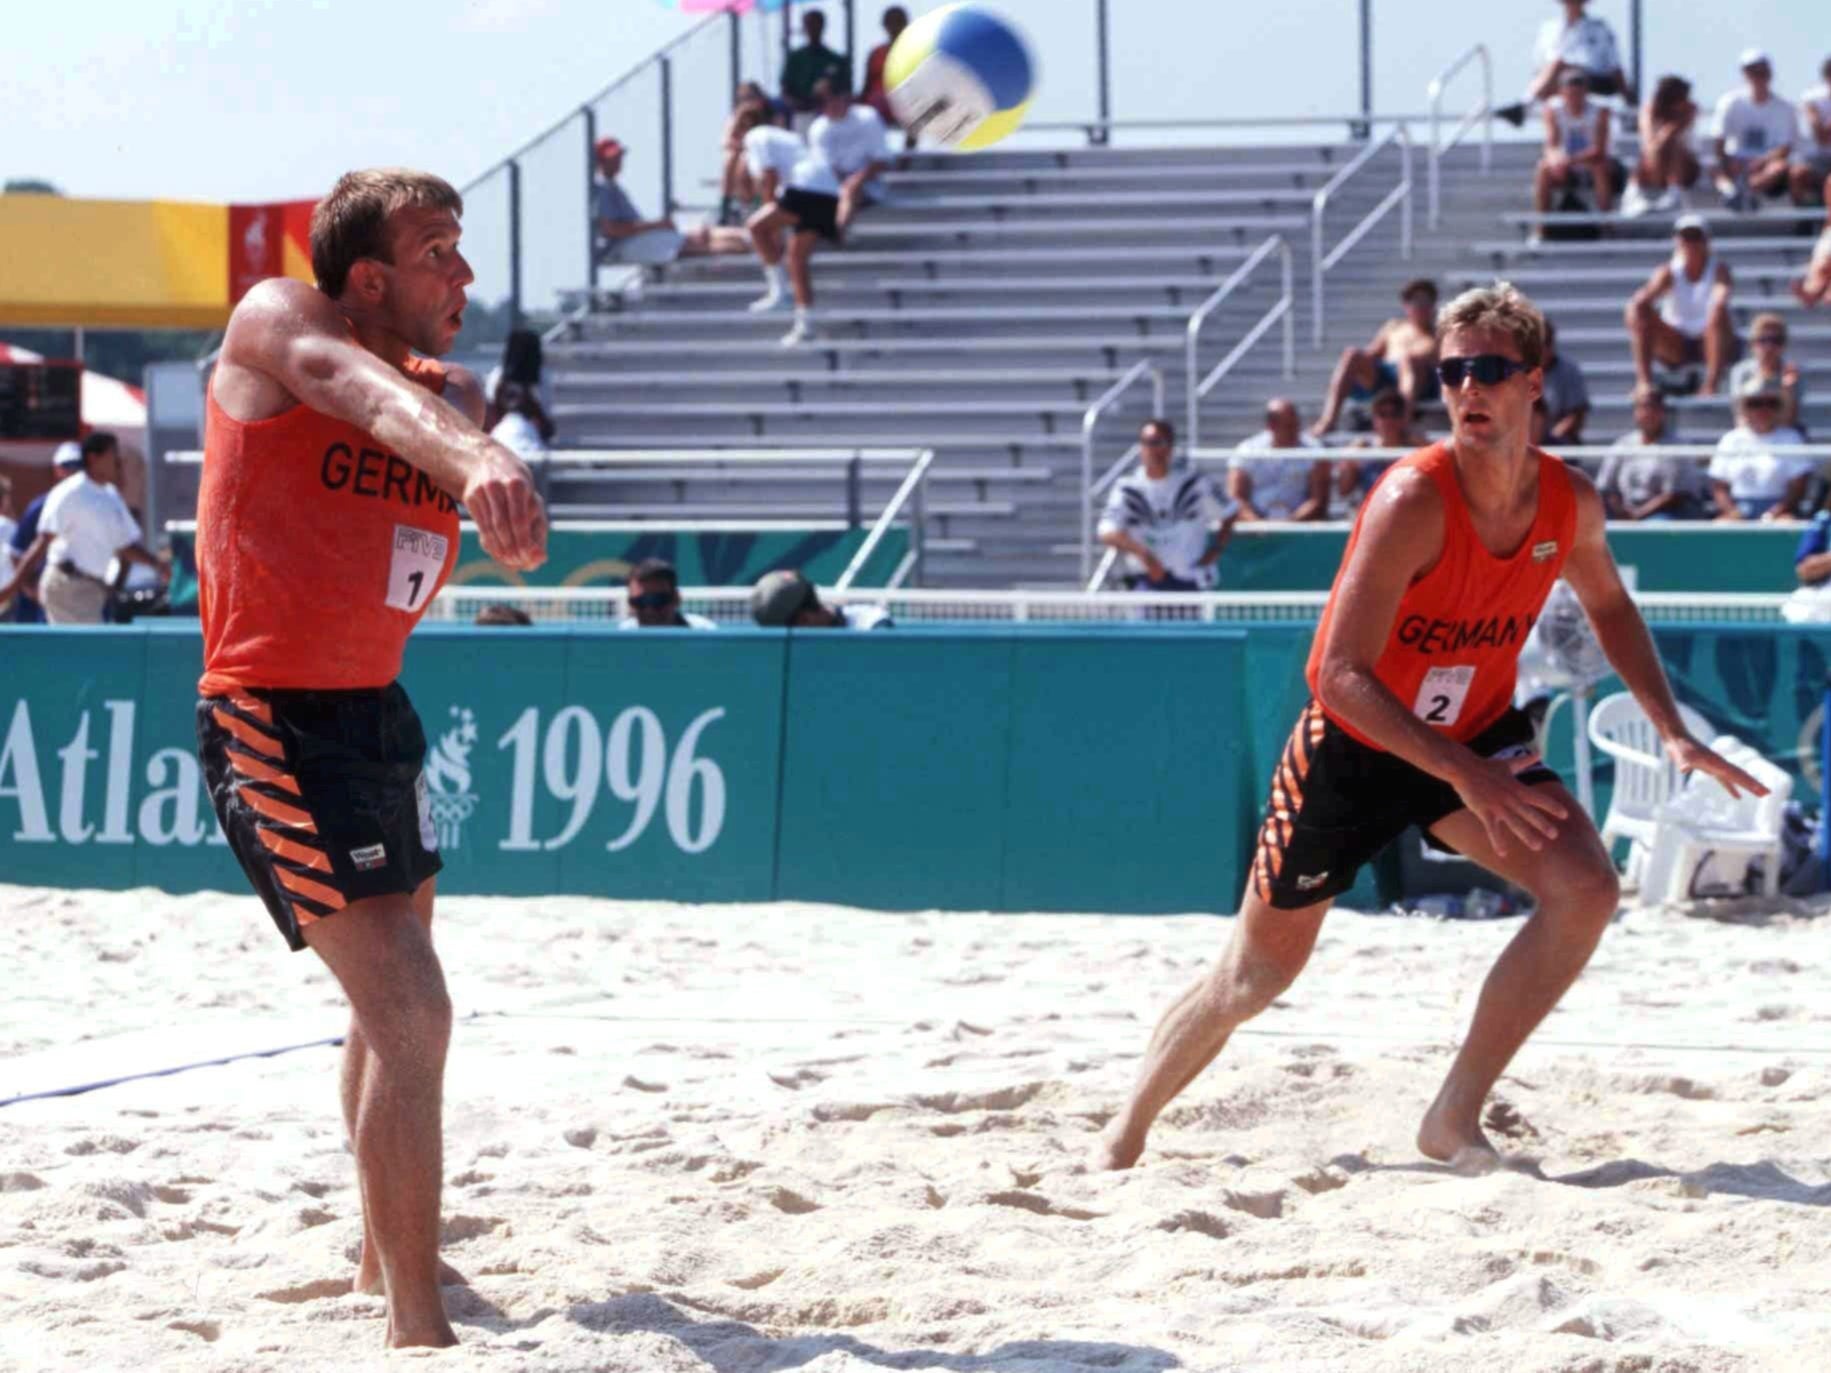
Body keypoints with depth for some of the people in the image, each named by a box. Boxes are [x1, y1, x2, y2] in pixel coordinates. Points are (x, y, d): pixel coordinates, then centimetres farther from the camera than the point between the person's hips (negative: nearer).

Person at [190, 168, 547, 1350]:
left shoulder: (455, 394, 8)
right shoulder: (277, 322, -12)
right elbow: (360, 389, -34)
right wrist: (468, 458, -55)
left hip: (374, 710, 9)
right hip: (275, 722, -9)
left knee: (397, 1005, 25)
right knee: (409, 1012, -19)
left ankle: (387, 1258, 45)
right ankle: (419, 1330, -19)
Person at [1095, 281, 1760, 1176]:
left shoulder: (1570, 503, -11)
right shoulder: (1415, 500, -29)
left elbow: (1608, 604, 14)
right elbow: (1342, 675, -32)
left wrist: (1671, 731, 5)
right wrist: (1462, 775, -39)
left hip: (1476, 733, 4)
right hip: (1356, 744, -4)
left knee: (1585, 890, -20)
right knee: (1254, 979, 6)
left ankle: (1455, 1118, -9)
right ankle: (1125, 1135, 30)